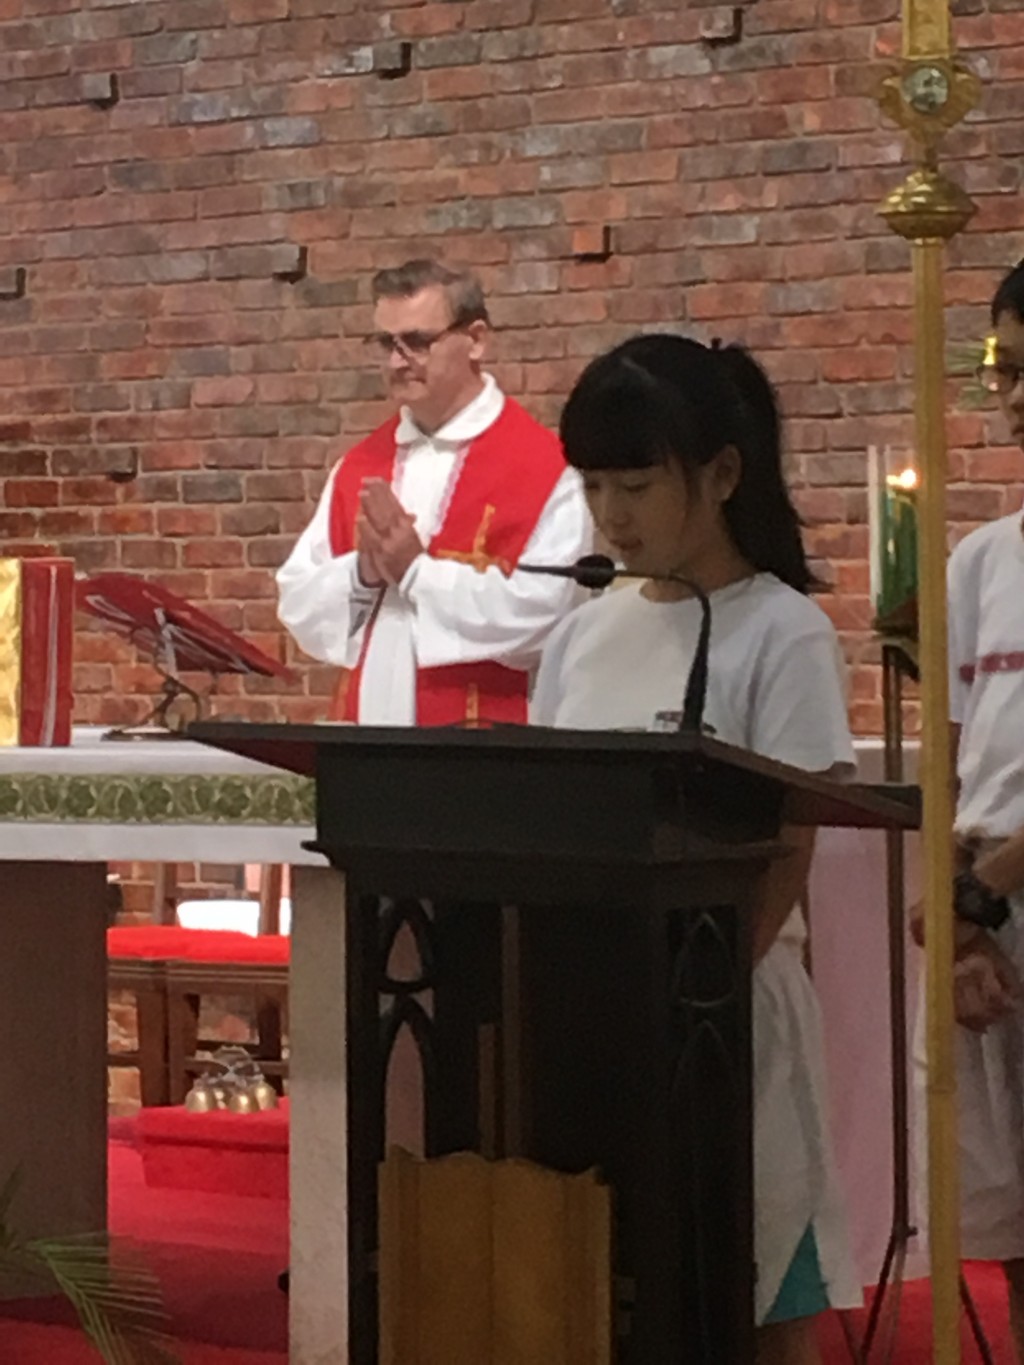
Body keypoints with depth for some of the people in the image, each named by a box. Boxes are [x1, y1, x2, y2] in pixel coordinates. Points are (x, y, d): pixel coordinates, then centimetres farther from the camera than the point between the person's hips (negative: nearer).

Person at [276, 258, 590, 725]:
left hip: (482, 743, -4)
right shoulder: (357, 467, 13)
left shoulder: (544, 466, -5)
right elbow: (299, 604, 10)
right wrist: (362, 573, -9)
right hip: (364, 730, 5)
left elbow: (545, 615, -16)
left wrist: (416, 569, -15)